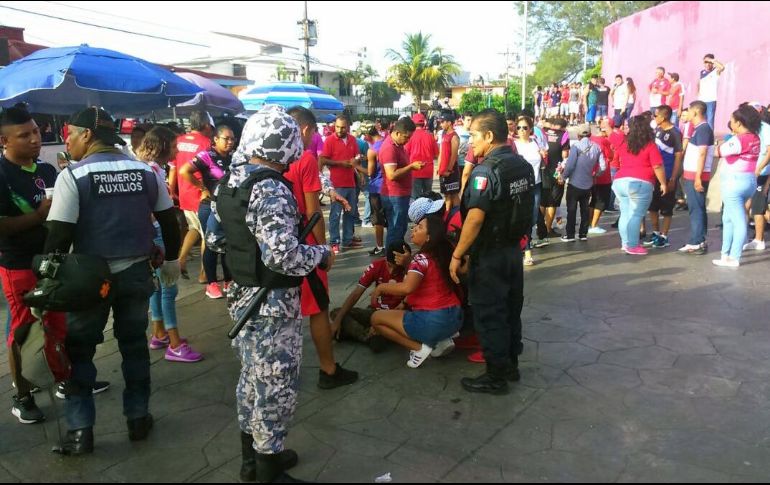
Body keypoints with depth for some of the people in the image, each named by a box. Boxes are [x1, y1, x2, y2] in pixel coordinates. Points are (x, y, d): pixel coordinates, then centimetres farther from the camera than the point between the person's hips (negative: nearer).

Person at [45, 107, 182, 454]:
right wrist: (171, 261, 19)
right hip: (137, 271, 4)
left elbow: (59, 236, -15)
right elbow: (169, 221, 7)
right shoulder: (147, 172, 0)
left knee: (78, 350, 12)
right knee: (134, 344, 16)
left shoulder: (72, 177, -12)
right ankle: (138, 418, 24)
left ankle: (80, 431, 15)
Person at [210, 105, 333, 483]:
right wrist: (322, 254, -15)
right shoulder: (271, 190, -23)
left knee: (253, 377, 21)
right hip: (272, 304, -9)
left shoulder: (228, 182, 5)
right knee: (275, 384, 5)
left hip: (242, 294, 9)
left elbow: (216, 236, 15)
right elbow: (282, 255, -30)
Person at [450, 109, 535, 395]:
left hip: (489, 255, -8)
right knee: (511, 311, 18)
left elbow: (475, 219, -25)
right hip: (514, 249, 8)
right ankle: (511, 365, 31)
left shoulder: (486, 170, -20)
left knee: (489, 316, 3)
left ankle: (496, 377, 13)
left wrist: (457, 255, -18)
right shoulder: (523, 166, 6)